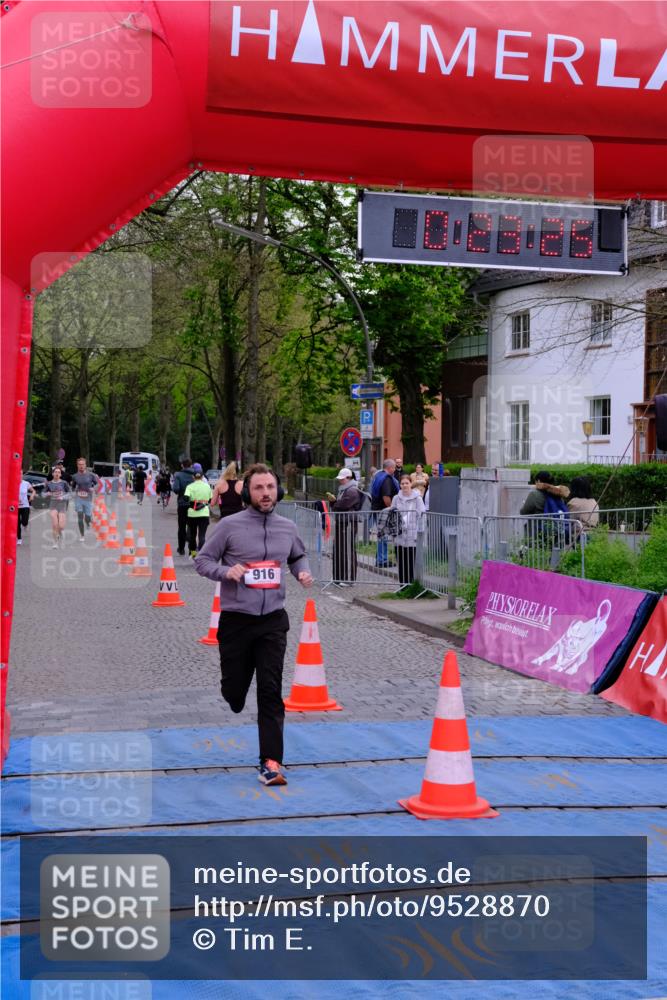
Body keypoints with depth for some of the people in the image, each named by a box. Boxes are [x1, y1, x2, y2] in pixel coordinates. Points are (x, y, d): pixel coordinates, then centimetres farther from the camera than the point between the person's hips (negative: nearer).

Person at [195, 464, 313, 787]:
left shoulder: (287, 528, 6)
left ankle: (270, 763, -6)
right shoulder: (230, 526, -5)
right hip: (235, 620, -2)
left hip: (273, 621, 2)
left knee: (271, 692, -6)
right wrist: (226, 571, -18)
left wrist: (303, 572, 4)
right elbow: (202, 560, 1)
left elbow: (298, 556, 25)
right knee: (234, 689, 7)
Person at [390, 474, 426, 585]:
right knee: (401, 562, 5)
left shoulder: (417, 499, 1)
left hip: (412, 537, -2)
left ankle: (411, 583, 4)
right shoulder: (396, 499, 8)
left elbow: (421, 516, 0)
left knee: (411, 562, -2)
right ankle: (402, 584, 12)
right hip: (399, 536, 2)